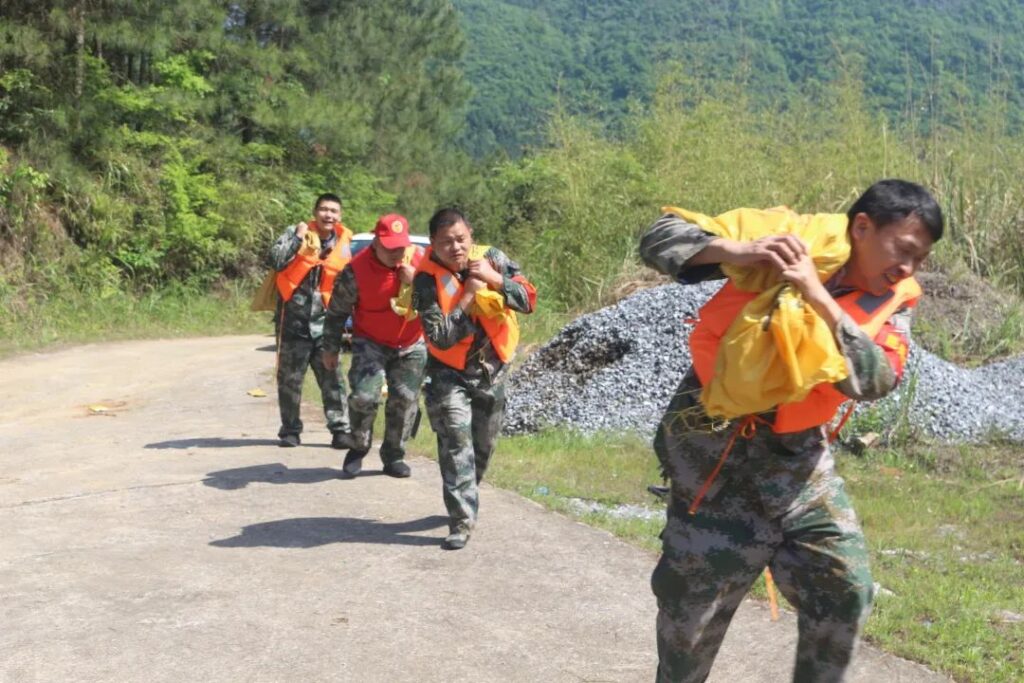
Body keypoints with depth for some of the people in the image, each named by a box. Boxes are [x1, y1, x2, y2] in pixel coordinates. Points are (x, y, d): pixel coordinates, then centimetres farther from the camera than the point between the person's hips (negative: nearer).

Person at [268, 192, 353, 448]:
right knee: (290, 379, 6)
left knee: (333, 379, -3)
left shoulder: (343, 245, 8)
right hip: (293, 320, -2)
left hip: (324, 322, 2)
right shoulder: (296, 233, -3)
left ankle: (341, 430, 1)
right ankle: (290, 430, 17)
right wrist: (298, 238, -21)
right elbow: (275, 260, -18)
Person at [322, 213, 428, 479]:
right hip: (371, 342, -3)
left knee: (405, 399, 3)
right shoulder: (356, 270, -20)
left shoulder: (421, 259, -11)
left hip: (411, 344, 3)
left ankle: (394, 456, 21)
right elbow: (336, 312, -8)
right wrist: (331, 349, -1)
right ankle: (358, 449, 8)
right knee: (364, 396, -17)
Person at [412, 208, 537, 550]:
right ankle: (462, 520, -14)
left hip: (492, 369, 4)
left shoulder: (492, 258, -11)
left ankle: (464, 499, 40)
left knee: (483, 445, 17)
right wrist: (468, 296, -29)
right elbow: (440, 338, -27)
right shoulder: (426, 280, -20)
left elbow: (529, 300, -14)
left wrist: (495, 280, -27)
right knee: (456, 440, -18)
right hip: (450, 372, -4)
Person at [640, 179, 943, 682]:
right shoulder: (782, 249, -11)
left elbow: (876, 380, -21)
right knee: (695, 596, 3)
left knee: (846, 588, 3)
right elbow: (660, 236, -13)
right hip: (716, 446, -4)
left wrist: (819, 297, -30)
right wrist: (736, 252, -32)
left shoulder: (891, 307, -1)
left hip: (799, 456, 4)